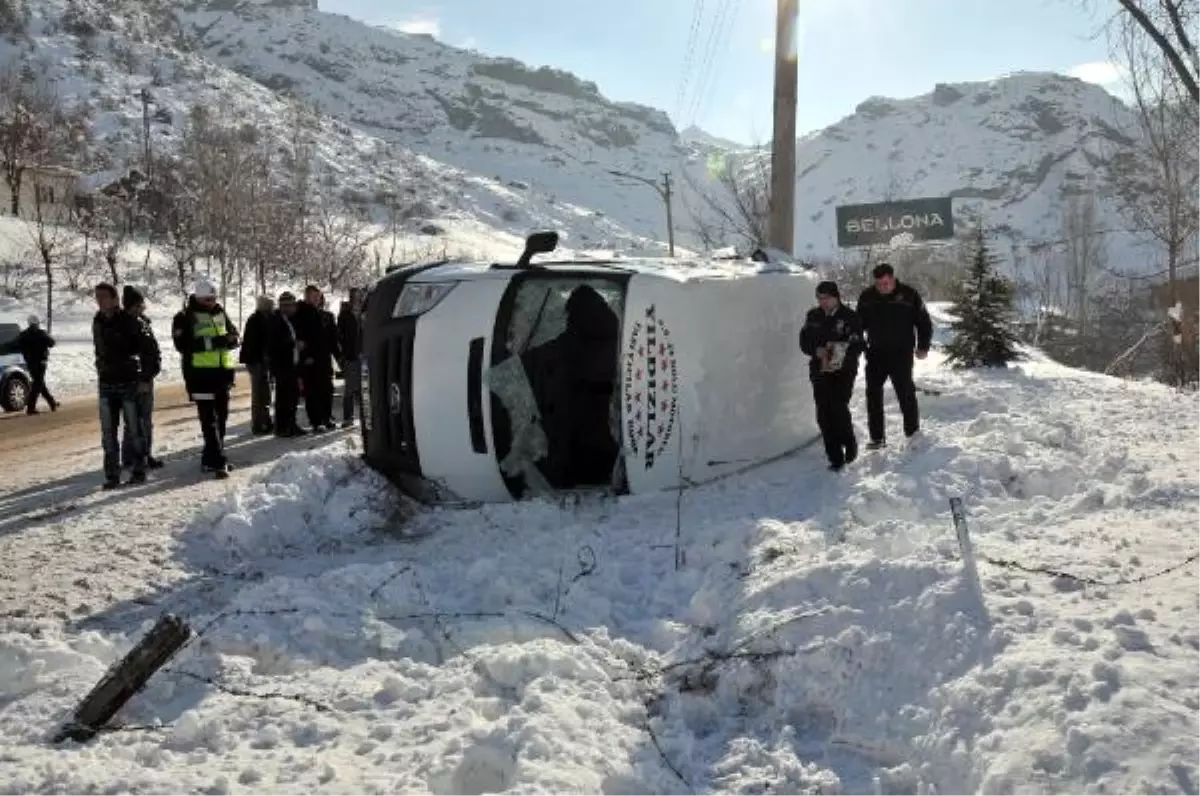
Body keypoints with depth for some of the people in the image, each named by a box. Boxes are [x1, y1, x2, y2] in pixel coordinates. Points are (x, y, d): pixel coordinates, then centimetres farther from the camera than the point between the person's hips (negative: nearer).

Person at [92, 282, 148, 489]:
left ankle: (139, 470, 10)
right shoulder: (98, 321, 9)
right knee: (108, 431, 3)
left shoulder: (129, 320, -8)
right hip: (106, 382, 5)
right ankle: (112, 475, 8)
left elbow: (142, 347, -7)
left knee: (133, 428, 1)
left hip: (129, 381, -5)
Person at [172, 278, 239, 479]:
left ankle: (211, 458, 23)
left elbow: (234, 335, 17)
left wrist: (230, 339, -8)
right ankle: (218, 461, -11)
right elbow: (183, 345, -14)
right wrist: (213, 342, -21)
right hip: (201, 373, -6)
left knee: (221, 417, 12)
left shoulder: (220, 313, 13)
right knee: (209, 419, -9)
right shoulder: (185, 318, -4)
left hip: (222, 371, 7)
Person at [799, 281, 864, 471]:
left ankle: (849, 443, 14)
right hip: (820, 371, 4)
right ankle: (835, 458, 11)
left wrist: (842, 354, -25)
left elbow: (857, 346, -8)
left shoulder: (850, 317, -6)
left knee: (839, 408, -16)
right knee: (824, 415, 0)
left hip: (844, 371, -4)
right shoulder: (813, 317, 7)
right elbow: (804, 341, 10)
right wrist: (816, 350, -11)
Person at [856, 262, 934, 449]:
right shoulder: (867, 297, 4)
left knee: (906, 394, -1)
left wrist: (923, 347, -6)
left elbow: (924, 322, 1)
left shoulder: (909, 295, -5)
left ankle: (913, 433, 11)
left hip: (901, 354, -3)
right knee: (873, 394, 4)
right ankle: (877, 437, 12)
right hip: (875, 353, 4)